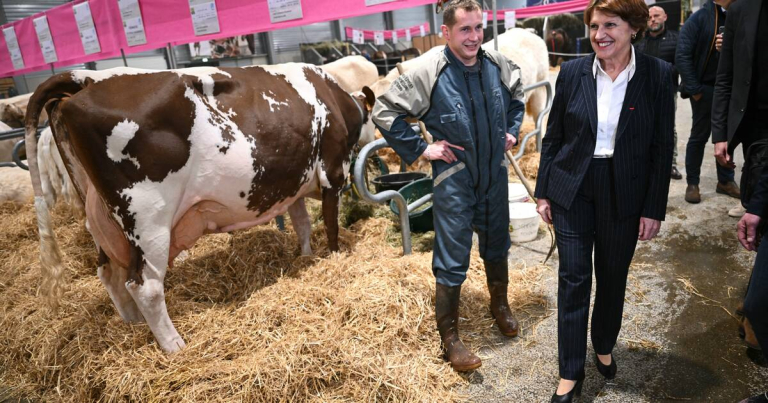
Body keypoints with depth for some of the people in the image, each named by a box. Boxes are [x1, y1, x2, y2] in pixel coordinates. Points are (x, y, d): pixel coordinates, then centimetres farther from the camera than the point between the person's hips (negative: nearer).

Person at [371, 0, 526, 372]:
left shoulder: (499, 66, -2)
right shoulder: (429, 75, -17)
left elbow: (517, 96, 20)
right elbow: (384, 111, -13)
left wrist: (511, 131, 9)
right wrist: (420, 149, -14)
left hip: (495, 175, 5)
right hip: (453, 179, -5)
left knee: (496, 246, 22)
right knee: (452, 260, 1)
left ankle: (500, 305, 48)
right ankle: (449, 337, 18)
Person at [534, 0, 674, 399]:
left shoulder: (658, 75, -6)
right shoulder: (572, 72, -4)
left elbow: (662, 147, -3)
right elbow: (553, 137, 2)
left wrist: (654, 209, -4)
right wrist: (544, 192, 2)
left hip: (625, 196, 0)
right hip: (573, 190, 0)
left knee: (613, 277, 15)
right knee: (573, 279, 3)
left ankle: (604, 346, 41)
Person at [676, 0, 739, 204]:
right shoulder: (700, 18, -7)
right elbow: (682, 56, -13)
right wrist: (694, 89, -15)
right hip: (705, 88, -5)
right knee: (699, 136, 3)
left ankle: (725, 181, 24)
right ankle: (692, 183, 13)